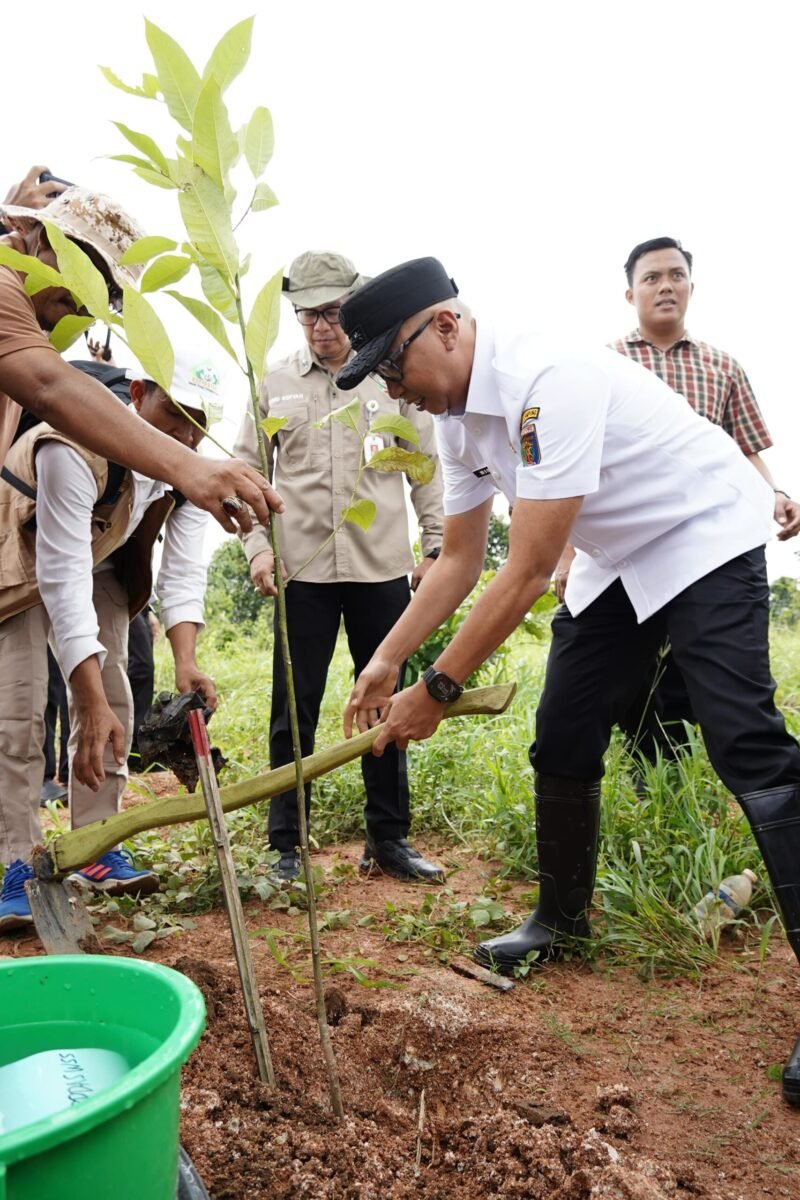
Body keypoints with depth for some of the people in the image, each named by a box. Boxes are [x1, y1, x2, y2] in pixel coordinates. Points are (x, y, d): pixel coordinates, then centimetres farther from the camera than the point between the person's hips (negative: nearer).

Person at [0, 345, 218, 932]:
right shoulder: (75, 448, -39)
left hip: (100, 560, 6)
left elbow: (184, 571, -23)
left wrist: (186, 662, -40)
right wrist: (91, 703, -46)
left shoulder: (191, 467, -19)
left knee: (113, 702, 2)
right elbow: (63, 580, -42)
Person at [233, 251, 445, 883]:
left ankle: (389, 837, 22)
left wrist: (435, 544, 4)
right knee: (293, 712, 3)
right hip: (302, 570, 0)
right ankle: (287, 847, 15)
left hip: (383, 567, 0)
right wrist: (257, 546, -3)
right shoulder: (274, 384, 8)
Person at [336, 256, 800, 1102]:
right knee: (563, 743, 7)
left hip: (703, 538, -8)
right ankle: (561, 918, 26)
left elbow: (528, 572, -32)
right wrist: (387, 660, -3)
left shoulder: (549, 383, -32)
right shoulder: (456, 417, -3)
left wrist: (438, 690, -26)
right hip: (617, 561, 8)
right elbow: (459, 560, 3)